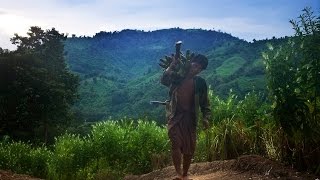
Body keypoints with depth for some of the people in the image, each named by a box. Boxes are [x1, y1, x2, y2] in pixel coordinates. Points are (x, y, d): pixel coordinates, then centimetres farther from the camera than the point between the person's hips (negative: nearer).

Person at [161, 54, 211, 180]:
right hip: (174, 115, -3)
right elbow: (164, 81, -18)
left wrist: (206, 118, -5)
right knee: (176, 144, -17)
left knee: (189, 147, 6)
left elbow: (205, 103, 9)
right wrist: (172, 65, -23)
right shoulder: (177, 76, 0)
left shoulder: (200, 83, 6)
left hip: (190, 117, 3)